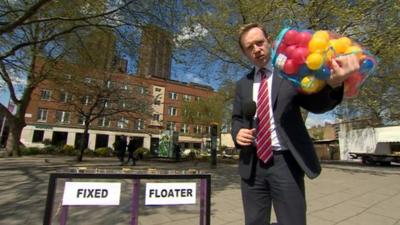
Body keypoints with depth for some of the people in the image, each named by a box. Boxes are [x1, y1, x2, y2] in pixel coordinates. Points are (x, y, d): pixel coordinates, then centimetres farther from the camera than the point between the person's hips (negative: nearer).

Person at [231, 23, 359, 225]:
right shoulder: (242, 84, 11)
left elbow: (316, 104, -9)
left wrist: (333, 83, -30)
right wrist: (237, 133, -8)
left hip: (285, 162, -3)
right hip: (251, 164, 3)